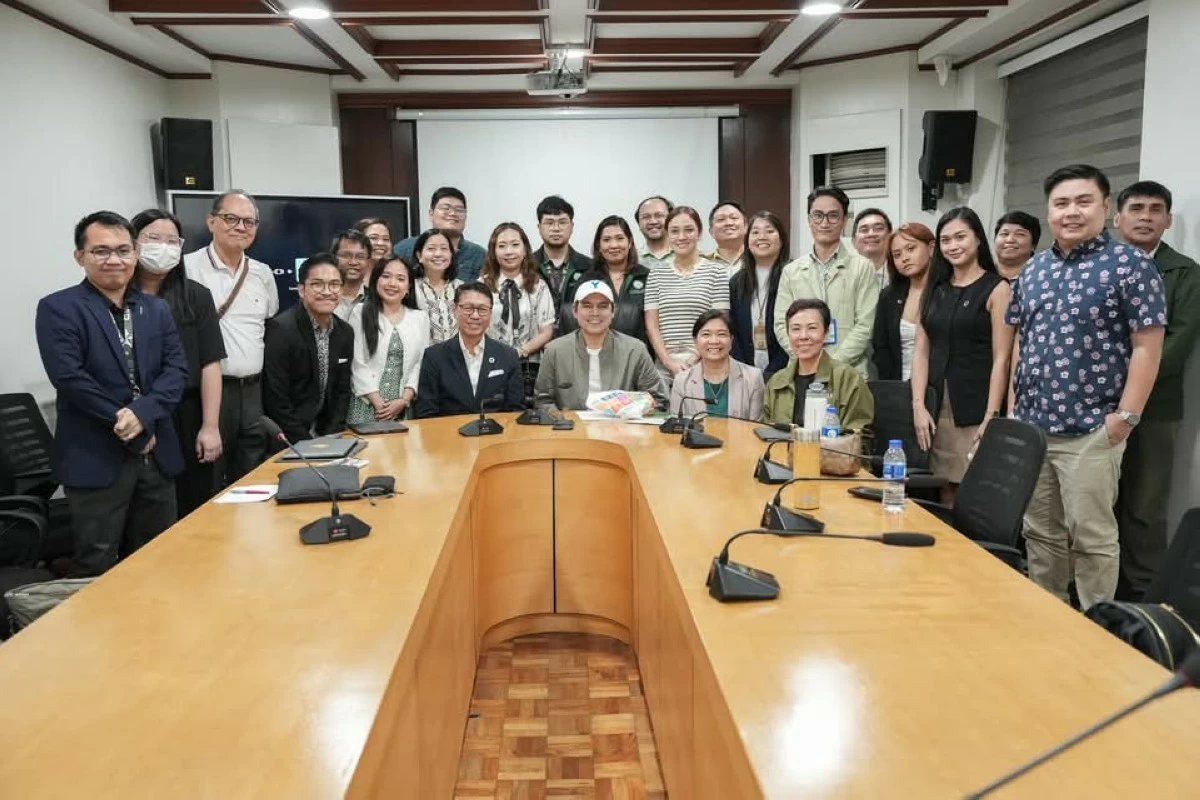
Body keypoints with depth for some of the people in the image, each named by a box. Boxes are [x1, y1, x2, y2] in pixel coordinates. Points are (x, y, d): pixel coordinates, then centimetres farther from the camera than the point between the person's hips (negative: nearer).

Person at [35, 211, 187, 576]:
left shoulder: (157, 309, 12)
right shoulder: (58, 309, -3)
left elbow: (177, 369, 2)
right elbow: (69, 377, -14)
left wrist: (143, 414, -15)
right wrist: (126, 426, -13)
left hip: (156, 453, 5)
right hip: (95, 457, -5)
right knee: (97, 567, 3)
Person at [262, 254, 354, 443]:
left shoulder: (345, 333, 4)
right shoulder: (281, 329, -14)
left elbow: (342, 391, 9)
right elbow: (276, 401, -16)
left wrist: (331, 438, -2)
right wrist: (307, 444, -16)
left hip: (326, 434, 5)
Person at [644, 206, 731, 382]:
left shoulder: (716, 272, 3)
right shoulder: (656, 274, 10)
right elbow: (651, 325, 6)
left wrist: (694, 360, -11)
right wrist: (669, 362, -6)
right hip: (665, 369, 2)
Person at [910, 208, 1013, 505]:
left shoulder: (996, 289, -2)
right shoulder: (935, 291, 13)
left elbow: (1001, 359, -7)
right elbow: (921, 352, 8)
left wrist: (991, 418, -13)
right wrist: (918, 406, -2)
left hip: (975, 413, -4)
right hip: (936, 411, 5)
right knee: (946, 498, 8)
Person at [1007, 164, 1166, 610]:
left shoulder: (1129, 265, -6)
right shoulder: (1033, 269, 10)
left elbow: (1147, 347, -9)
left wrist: (1125, 416, -14)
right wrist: (1014, 406, 11)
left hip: (1090, 429, -5)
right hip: (1028, 425, 6)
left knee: (1091, 536, 3)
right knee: (1039, 531, 15)